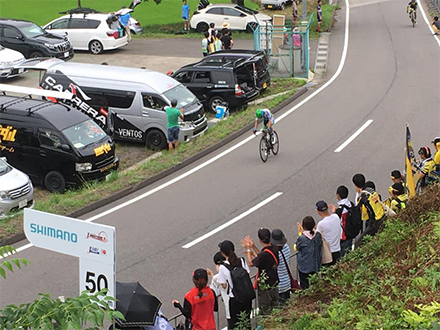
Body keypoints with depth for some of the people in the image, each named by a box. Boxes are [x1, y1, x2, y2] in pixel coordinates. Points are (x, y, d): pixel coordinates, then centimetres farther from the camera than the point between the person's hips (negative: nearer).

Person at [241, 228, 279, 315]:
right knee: (274, 307, 25)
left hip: (265, 286, -8)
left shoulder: (264, 254, -32)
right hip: (274, 283, 8)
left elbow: (251, 263, -15)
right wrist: (253, 246, 5)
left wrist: (248, 249, -6)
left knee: (265, 311, 10)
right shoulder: (274, 248, -8)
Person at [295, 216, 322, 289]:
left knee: (304, 286, 13)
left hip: (304, 266, -4)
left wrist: (300, 233, -6)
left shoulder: (302, 238, -25)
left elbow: (296, 248, -6)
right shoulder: (318, 235, -14)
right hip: (316, 266, 4)